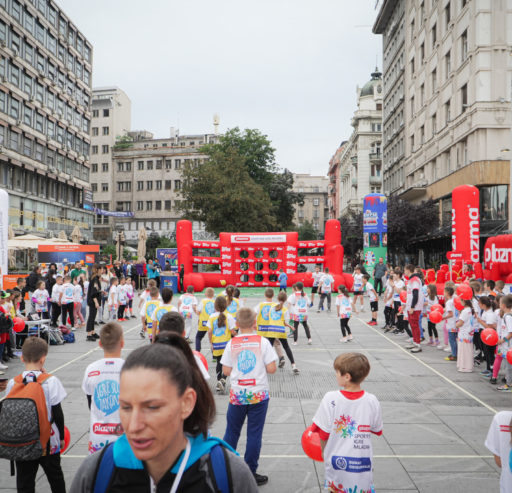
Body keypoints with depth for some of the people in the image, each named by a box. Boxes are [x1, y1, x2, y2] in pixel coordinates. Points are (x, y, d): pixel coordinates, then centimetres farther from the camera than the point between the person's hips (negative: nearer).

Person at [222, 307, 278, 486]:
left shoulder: (232, 344, -3)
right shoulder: (263, 342, -7)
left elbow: (226, 371, -2)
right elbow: (271, 369, -9)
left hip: (237, 394, 2)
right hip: (259, 394, -2)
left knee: (231, 432, 14)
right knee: (254, 434, 6)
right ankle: (250, 474, 11)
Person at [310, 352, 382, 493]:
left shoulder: (331, 399, -17)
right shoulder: (372, 401, -10)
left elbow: (323, 432, -9)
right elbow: (377, 430, 4)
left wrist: (324, 450, 9)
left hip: (337, 464, -1)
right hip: (363, 464, 1)